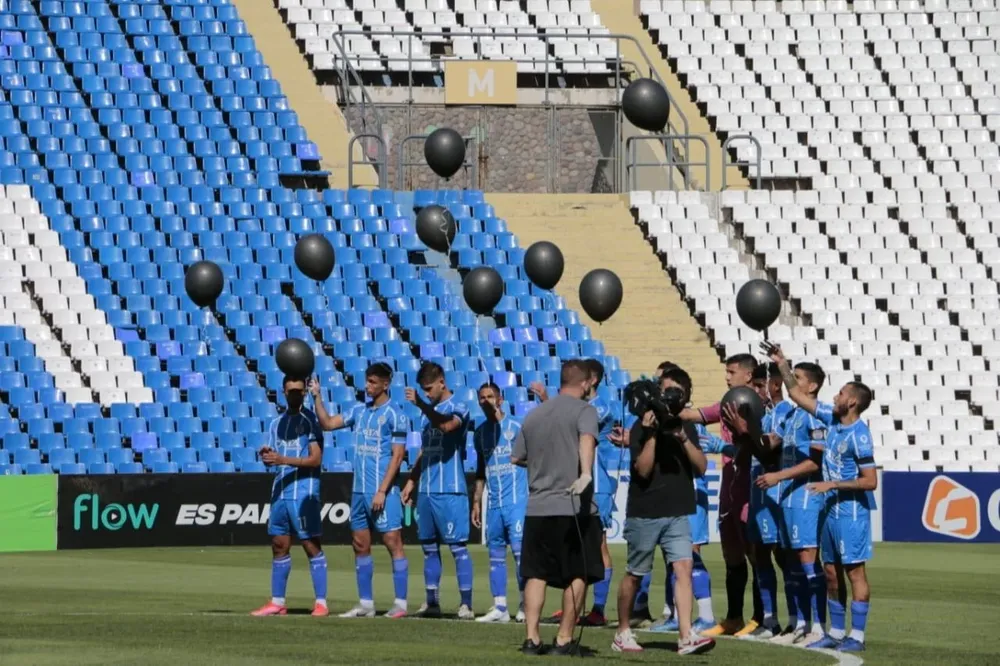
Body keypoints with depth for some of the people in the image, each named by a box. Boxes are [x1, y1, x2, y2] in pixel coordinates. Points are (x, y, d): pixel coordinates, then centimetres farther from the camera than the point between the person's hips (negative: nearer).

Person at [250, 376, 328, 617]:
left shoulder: (310, 420, -4)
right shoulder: (277, 424, 15)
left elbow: (316, 459, -12)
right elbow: (273, 459, 17)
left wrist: (283, 459, -21)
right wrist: (267, 457, -7)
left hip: (304, 492, -6)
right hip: (280, 491, 7)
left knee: (312, 546, -6)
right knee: (279, 546, 8)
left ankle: (321, 602, -4)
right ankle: (277, 602, 13)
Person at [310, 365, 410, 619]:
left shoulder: (394, 415, -7)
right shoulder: (359, 411, 13)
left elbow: (397, 455, -11)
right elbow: (327, 423, 16)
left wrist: (382, 491, -16)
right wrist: (317, 398, 3)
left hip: (383, 492, -7)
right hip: (359, 490, 7)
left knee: (393, 542, -7)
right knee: (360, 546, 8)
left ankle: (400, 604, -6)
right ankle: (366, 604, 13)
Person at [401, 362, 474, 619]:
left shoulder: (457, 408, -7)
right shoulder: (427, 412, 16)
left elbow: (447, 425, -31)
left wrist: (421, 404, -34)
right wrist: (412, 480, 20)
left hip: (450, 491, -8)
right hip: (426, 490, 8)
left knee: (458, 546, -8)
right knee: (429, 547, 10)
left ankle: (466, 604, -8)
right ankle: (432, 602, 16)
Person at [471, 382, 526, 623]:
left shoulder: (514, 427, -3)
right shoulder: (480, 433, 14)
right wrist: (476, 501, 18)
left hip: (516, 500, -6)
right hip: (493, 503, 6)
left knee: (519, 549, -10)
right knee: (496, 554, 5)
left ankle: (525, 604, -4)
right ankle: (499, 607, 9)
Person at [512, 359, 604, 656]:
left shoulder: (534, 415, 14)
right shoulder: (584, 410, -2)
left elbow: (517, 457, 20)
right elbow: (587, 439, -23)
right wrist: (585, 474, -38)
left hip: (538, 508, 4)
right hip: (576, 508, -4)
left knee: (536, 574, 7)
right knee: (578, 575, 4)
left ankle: (531, 637, -2)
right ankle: (564, 639, 2)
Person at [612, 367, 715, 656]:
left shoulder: (687, 428, 10)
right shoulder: (642, 427, -5)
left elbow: (701, 467, 1)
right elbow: (643, 469, -14)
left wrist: (683, 438, -12)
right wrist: (651, 434, -22)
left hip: (677, 513, 3)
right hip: (644, 513, -3)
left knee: (683, 567, -11)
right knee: (635, 574, 7)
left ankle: (686, 637, -18)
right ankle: (623, 633, 22)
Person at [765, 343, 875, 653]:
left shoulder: (858, 435, -16)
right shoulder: (832, 419, 7)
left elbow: (870, 480, -19)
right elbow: (798, 396, 16)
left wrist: (833, 484, -19)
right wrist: (783, 366, 12)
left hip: (851, 510, -9)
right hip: (831, 509, 9)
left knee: (854, 570, -5)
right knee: (832, 572, 11)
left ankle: (857, 636, -3)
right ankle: (836, 633, 18)